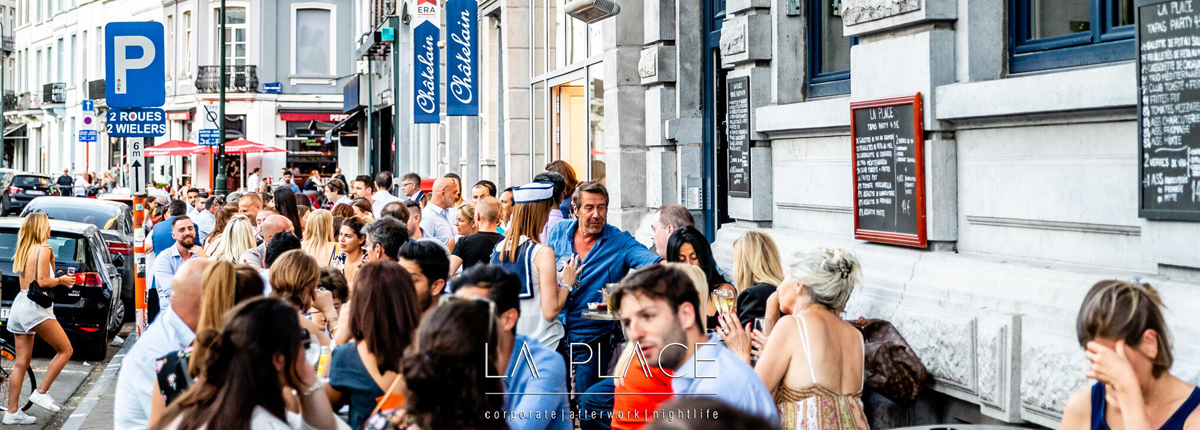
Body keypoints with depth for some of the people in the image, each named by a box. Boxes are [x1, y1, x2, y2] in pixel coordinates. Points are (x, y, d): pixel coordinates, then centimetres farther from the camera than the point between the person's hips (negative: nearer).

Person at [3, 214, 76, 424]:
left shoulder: (23, 250, 17)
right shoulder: (44, 249, -8)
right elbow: (42, 281, -16)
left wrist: (57, 280, 17)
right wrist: (61, 280, 0)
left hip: (20, 303, 9)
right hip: (35, 306, -9)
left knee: (21, 363, 8)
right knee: (65, 350, 0)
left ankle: (12, 412, 7)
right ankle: (41, 392, -4)